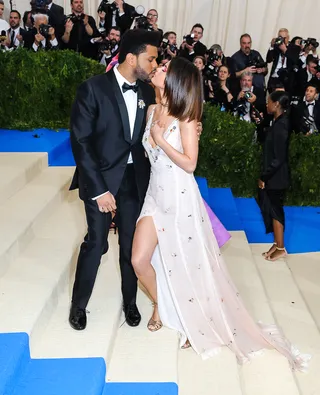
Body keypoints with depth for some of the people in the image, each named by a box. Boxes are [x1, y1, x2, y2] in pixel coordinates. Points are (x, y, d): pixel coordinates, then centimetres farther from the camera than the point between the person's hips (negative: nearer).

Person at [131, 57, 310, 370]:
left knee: (188, 266, 8)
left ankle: (195, 324, 32)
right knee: (139, 260, 1)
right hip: (155, 195, 6)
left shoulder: (185, 116, -12)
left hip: (181, 200, -6)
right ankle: (159, 305, 31)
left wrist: (161, 140, -16)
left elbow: (189, 164, -17)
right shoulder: (152, 110, 5)